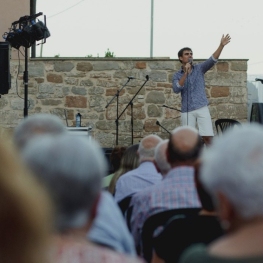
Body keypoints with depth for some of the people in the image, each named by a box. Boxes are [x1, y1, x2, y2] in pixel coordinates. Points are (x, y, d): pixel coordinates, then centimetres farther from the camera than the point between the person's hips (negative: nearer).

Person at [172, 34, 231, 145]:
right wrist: (186, 73, -17)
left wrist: (221, 45, -21)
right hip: (187, 111, 0)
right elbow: (176, 89, -11)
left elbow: (212, 60, -6)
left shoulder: (199, 68, 9)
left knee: (208, 137, -8)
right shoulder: (177, 75, 8)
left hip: (202, 108, 0)